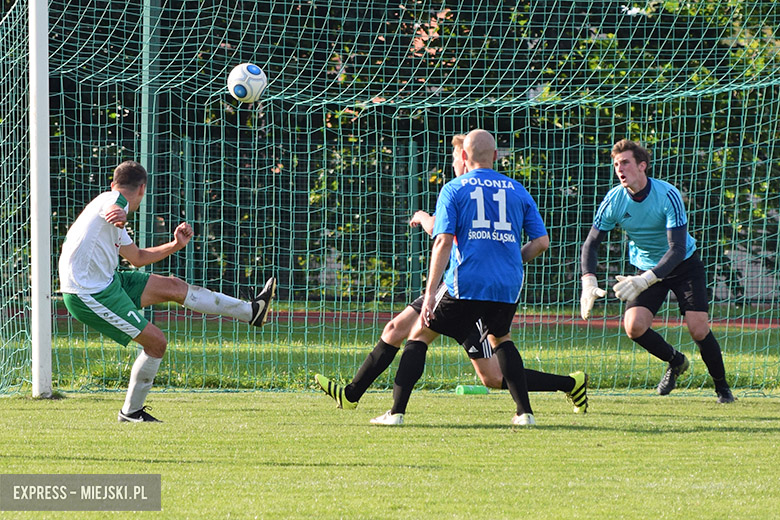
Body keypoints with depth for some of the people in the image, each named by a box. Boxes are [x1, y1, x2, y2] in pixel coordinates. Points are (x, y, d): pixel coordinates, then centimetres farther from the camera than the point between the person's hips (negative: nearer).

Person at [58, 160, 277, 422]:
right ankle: (131, 412, 9)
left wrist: (175, 245, 27)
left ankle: (250, 311, 18)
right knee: (156, 342, -6)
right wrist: (119, 216, -63)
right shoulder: (112, 200, -12)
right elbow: (113, 210, -40)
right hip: (89, 296, -10)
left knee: (173, 287, 10)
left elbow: (137, 257, 31)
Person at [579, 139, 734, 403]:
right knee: (634, 326, -17)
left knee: (699, 329, -15)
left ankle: (722, 387, 9)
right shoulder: (614, 200, -14)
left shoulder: (668, 195, -26)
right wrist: (588, 282, -25)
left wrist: (645, 280, -44)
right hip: (646, 267, 3)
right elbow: (591, 243, -6)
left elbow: (677, 249, -31)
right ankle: (675, 361, 14)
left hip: (684, 265, -3)